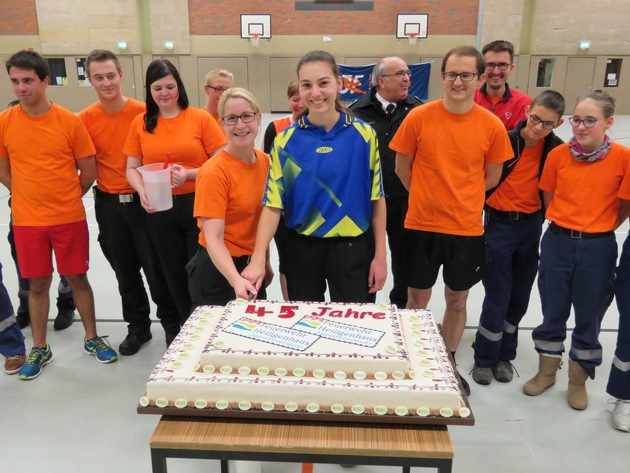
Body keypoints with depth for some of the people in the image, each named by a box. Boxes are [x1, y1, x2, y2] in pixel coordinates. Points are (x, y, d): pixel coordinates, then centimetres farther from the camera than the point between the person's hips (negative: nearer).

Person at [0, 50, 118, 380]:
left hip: (70, 218, -1)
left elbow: (88, 171, 0)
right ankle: (40, 348, 26)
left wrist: (66, 199, 7)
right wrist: (32, 196, 5)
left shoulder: (70, 121, -7)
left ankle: (92, 338, 26)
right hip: (27, 220, 1)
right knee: (38, 284, 11)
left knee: (77, 278, 9)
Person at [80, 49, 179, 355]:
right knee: (125, 271, 14)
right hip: (108, 205, 3)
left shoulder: (142, 112, -8)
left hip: (142, 201, -3)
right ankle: (138, 327, 31)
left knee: (157, 267, 5)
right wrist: (94, 189, -6)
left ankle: (172, 324, 25)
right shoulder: (85, 119, -2)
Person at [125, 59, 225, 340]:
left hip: (197, 205, -3)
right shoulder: (140, 123, 5)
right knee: (174, 274, 15)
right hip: (159, 210, 3)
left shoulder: (200, 118, -4)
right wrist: (142, 192, -12)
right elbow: (132, 168, 7)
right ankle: (185, 326, 35)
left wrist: (190, 174, -20)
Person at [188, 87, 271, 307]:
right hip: (218, 271, -6)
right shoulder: (214, 172, -20)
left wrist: (264, 262, 12)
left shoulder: (265, 162, -1)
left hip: (253, 268, 7)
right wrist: (236, 280, -39)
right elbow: (213, 238, -25)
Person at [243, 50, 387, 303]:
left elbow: (376, 198, -1)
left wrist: (380, 255, -1)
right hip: (301, 250, 1)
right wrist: (258, 258, -18)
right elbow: (273, 203, -7)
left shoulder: (364, 134, -5)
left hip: (352, 248, 0)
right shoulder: (285, 140, -5)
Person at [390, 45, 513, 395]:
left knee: (457, 301, 15)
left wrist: (457, 197, 9)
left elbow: (492, 177, 7)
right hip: (422, 226, -1)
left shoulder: (492, 126, -6)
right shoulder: (418, 118, -9)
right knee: (418, 300, 11)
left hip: (467, 229, 1)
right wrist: (429, 196, 9)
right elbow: (402, 168, 2)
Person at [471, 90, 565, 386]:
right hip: (499, 225, -3)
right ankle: (484, 359, 16)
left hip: (531, 227, 3)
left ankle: (504, 355, 29)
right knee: (497, 297, -1)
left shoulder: (557, 150, -4)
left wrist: (542, 217, 1)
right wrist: (486, 209, -3)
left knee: (519, 297, 11)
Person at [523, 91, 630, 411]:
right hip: (557, 242, 2)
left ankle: (578, 381, 30)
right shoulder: (558, 155, -4)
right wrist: (569, 223, 1)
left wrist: (597, 228, -1)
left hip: (598, 248, -1)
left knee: (589, 316, 11)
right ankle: (546, 371, 33)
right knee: (553, 311, 14)